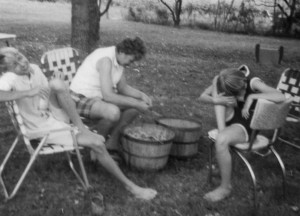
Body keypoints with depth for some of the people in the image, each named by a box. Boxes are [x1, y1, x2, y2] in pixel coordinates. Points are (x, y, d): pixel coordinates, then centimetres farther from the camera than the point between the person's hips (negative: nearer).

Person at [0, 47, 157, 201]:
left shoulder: (34, 69, 1)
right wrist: (28, 92, -38)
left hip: (54, 115, 6)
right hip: (43, 129, -6)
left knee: (56, 83, -25)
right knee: (97, 144, -16)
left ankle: (80, 127, -16)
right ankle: (129, 186, -3)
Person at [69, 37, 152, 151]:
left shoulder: (119, 58, 1)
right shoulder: (106, 59, -28)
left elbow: (123, 87, 11)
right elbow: (108, 96, -33)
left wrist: (141, 95, -5)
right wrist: (136, 104, -27)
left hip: (99, 97, 10)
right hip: (81, 99, -9)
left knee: (135, 106, 2)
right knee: (113, 112, -36)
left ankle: (113, 142, 8)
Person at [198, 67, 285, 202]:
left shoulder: (253, 83, -18)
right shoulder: (221, 83, -5)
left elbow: (281, 97, -30)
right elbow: (202, 97, -6)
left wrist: (252, 96, -33)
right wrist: (216, 101, -27)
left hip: (248, 127, -5)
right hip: (231, 120, 5)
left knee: (221, 140, -37)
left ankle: (225, 187, -17)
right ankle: (222, 131, -22)